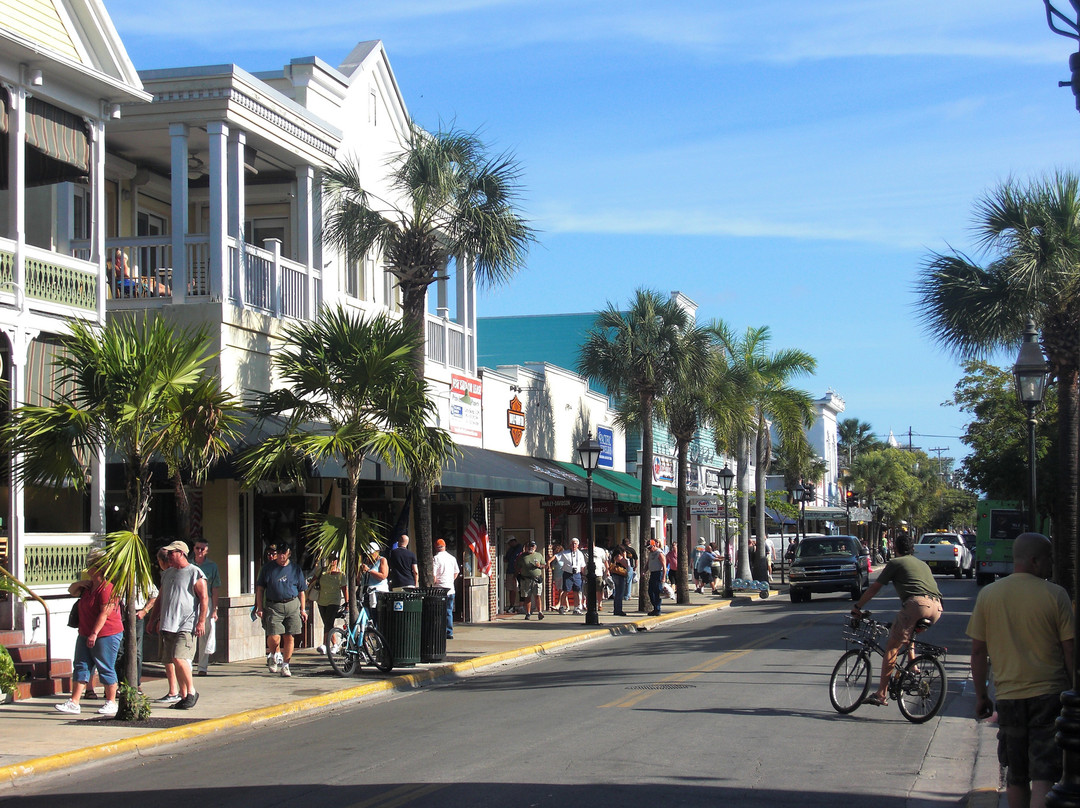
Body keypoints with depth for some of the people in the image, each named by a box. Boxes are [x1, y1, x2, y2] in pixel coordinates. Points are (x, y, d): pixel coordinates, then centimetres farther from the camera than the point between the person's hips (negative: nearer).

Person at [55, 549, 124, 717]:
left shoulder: (107, 588, -17)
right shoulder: (89, 586, 14)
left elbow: (104, 613, -23)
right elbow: (71, 591, 29)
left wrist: (94, 633, -25)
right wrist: (79, 584, 7)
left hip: (106, 635, -10)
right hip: (86, 635, 10)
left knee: (106, 668, -1)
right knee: (81, 666, 5)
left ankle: (111, 703, 9)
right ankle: (74, 703, 4)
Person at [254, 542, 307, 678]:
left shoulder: (296, 569, 11)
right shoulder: (268, 569, 8)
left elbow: (302, 591, 14)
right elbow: (260, 589, 10)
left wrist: (303, 609, 8)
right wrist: (260, 608, 2)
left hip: (292, 606, 1)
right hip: (273, 607, -1)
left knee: (289, 637, -1)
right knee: (274, 637, -12)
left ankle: (285, 665, 12)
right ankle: (274, 656, 18)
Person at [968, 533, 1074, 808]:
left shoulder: (988, 595, 1)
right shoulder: (1055, 595, -7)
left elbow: (978, 651, 3)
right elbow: (1070, 650, -4)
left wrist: (980, 695, 13)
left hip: (1008, 696, 3)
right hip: (1049, 694, -3)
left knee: (1016, 778, 16)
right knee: (1044, 777, -5)